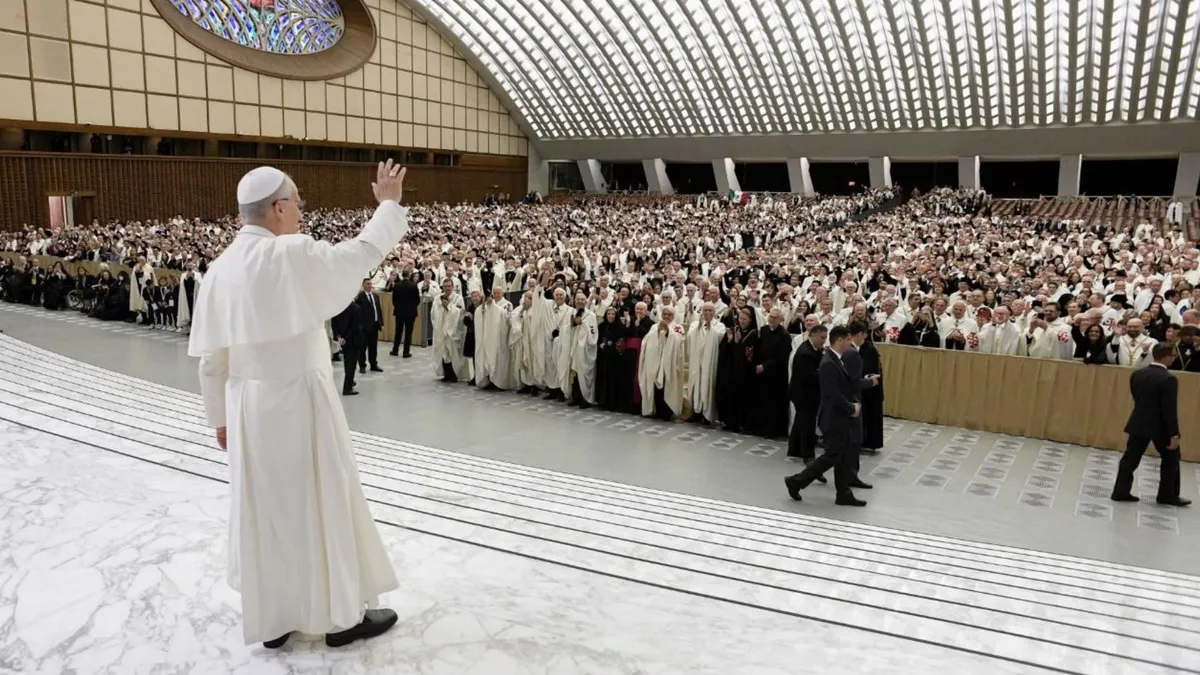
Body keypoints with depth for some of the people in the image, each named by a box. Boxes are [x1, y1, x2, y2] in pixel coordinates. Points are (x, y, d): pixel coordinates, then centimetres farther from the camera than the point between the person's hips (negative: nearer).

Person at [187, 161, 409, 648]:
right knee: (323, 503, 8)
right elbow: (362, 253, -6)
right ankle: (342, 614, 22)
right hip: (299, 401, -6)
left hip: (248, 407, 6)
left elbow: (211, 358, 6)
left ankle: (271, 619, 29)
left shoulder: (219, 270, 3)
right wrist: (389, 204, 9)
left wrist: (219, 417, 17)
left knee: (263, 508, 16)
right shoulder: (293, 254, -17)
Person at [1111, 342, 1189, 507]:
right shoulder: (1168, 378, -19)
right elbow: (1170, 409, -19)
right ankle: (1168, 495, 21)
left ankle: (1121, 491, 8)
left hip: (1139, 423, 5)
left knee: (1131, 458, 8)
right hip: (1160, 426, -5)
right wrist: (1174, 434, -15)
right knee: (1171, 459, 14)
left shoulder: (1137, 374, 1)